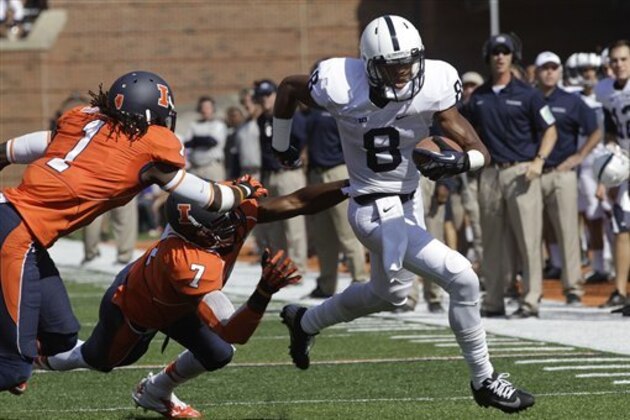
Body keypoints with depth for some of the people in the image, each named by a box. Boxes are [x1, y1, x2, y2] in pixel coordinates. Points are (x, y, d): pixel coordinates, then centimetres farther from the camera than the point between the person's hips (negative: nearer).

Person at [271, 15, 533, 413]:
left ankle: (304, 321, 53)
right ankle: (484, 381, 0)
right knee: (462, 281, -17)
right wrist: (281, 145, 8)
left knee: (389, 294, 29)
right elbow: (289, 87, -4)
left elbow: (481, 152, -19)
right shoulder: (341, 86, -25)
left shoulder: (433, 87, -18)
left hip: (410, 201, 6)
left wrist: (459, 161, -41)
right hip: (376, 211, -6)